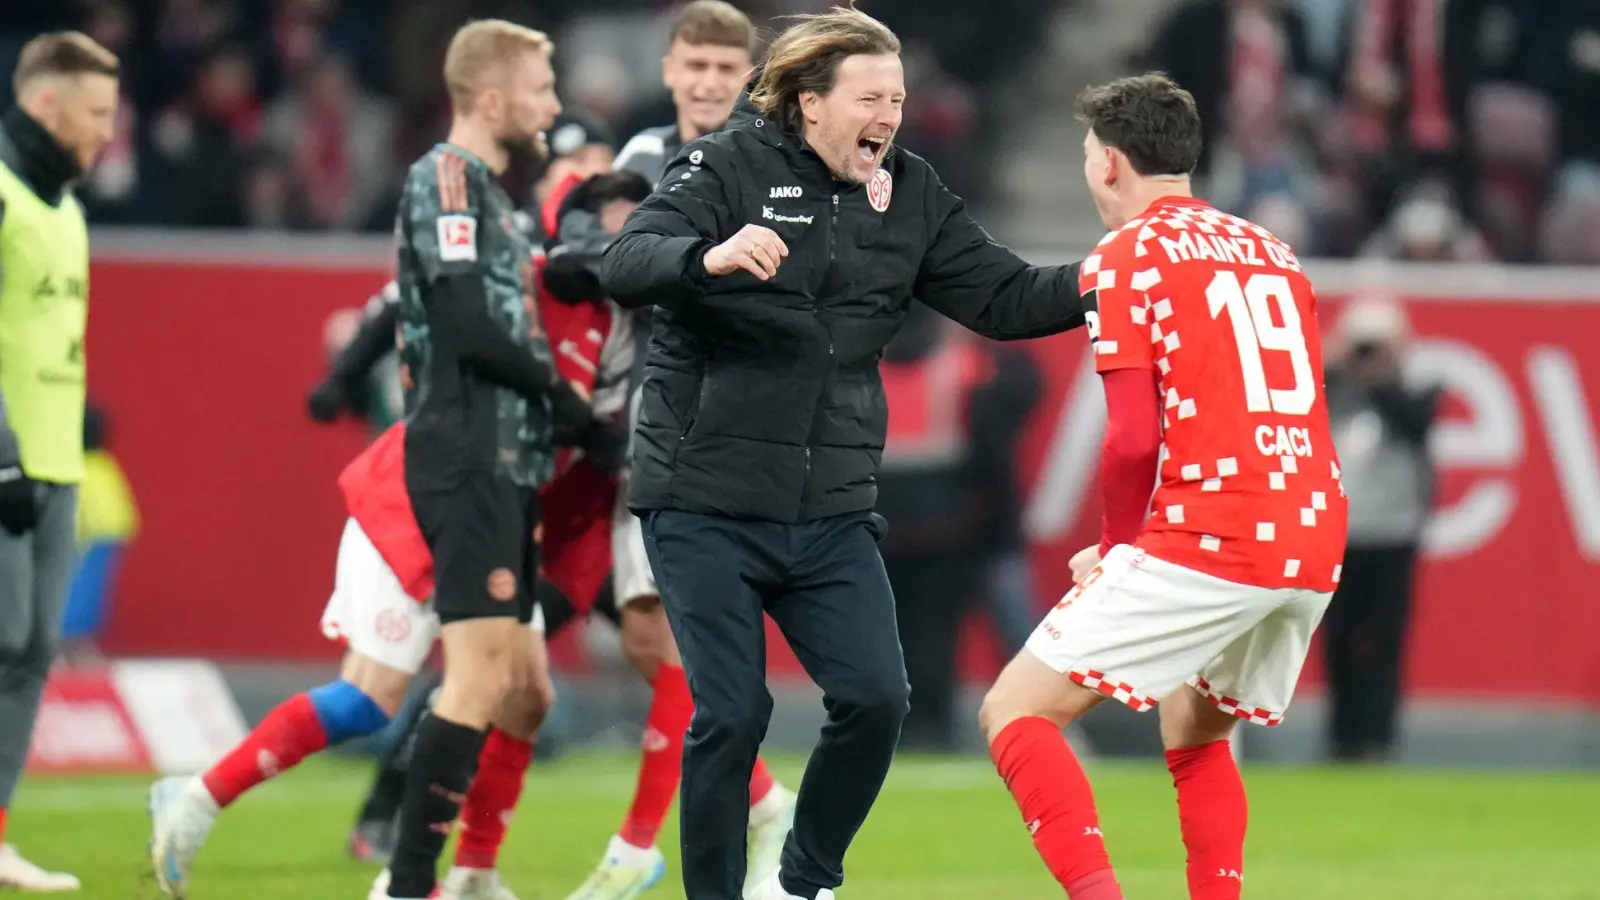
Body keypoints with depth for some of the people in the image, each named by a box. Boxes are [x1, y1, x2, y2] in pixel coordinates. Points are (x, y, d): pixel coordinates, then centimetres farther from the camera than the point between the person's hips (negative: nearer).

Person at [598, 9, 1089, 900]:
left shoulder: (910, 193, 6)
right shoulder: (730, 166, -9)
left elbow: (1006, 298, 6)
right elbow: (624, 265, -21)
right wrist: (710, 256, -42)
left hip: (832, 514, 4)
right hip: (707, 505, -4)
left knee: (876, 698, -6)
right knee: (731, 715, -8)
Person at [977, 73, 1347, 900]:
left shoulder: (1124, 257, -1)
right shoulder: (1272, 252, 20)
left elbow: (1134, 438, -11)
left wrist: (1117, 547, 6)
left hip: (1205, 544, -7)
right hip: (1313, 546, 7)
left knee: (1014, 713, -2)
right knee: (1195, 731, 29)